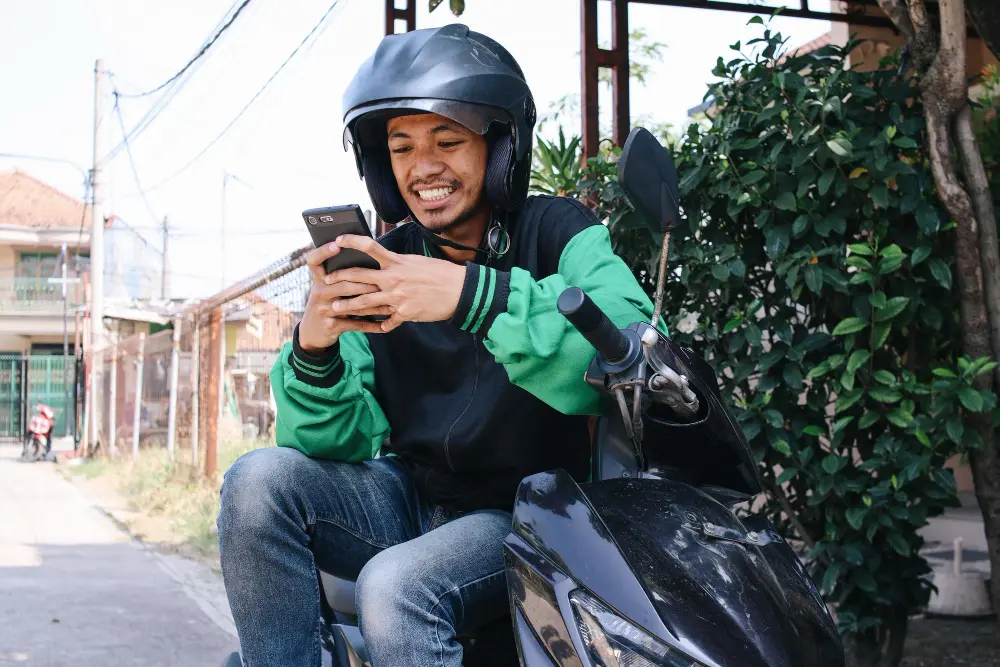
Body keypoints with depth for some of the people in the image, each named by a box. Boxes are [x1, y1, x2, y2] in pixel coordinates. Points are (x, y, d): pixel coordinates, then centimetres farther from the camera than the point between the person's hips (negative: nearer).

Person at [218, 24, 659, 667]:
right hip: (409, 498, 5)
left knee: (397, 586, -32)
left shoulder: (554, 229, -8)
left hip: (524, 516, -4)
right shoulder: (383, 263, 2)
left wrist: (475, 295, -40)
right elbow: (338, 442, -2)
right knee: (260, 480, -18)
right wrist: (314, 349, -23)